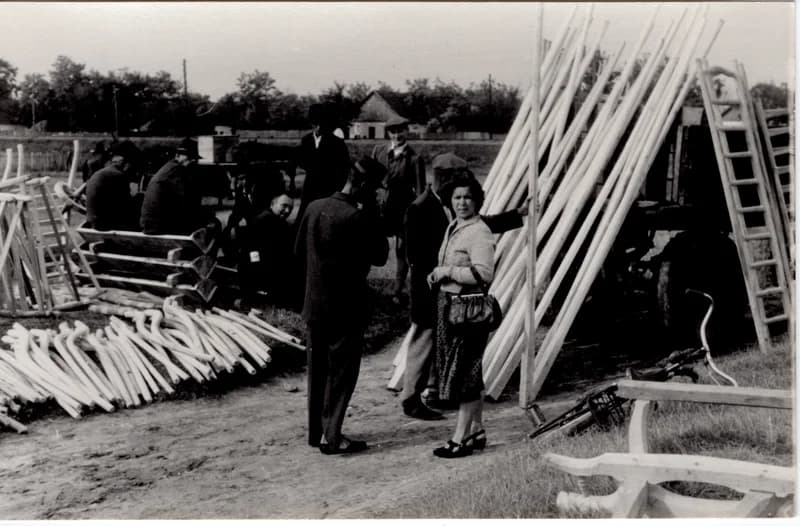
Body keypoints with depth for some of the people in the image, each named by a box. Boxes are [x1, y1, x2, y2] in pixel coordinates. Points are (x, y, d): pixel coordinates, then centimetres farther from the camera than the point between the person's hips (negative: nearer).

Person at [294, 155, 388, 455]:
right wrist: (370, 215, -8)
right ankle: (331, 436, 5)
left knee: (318, 369, 16)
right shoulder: (357, 218, -20)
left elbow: (299, 250, 11)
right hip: (346, 306, -7)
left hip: (315, 304, 7)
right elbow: (379, 257, -10)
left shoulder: (314, 208, 2)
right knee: (342, 371, 3)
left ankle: (316, 431, 25)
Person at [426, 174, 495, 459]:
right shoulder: (452, 227, 14)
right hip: (448, 303, 10)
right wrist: (437, 274, 8)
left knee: (465, 372, -3)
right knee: (462, 371, 15)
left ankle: (461, 437, 3)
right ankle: (476, 430, 27)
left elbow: (484, 273, -26)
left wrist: (449, 272, -19)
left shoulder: (479, 233, -15)